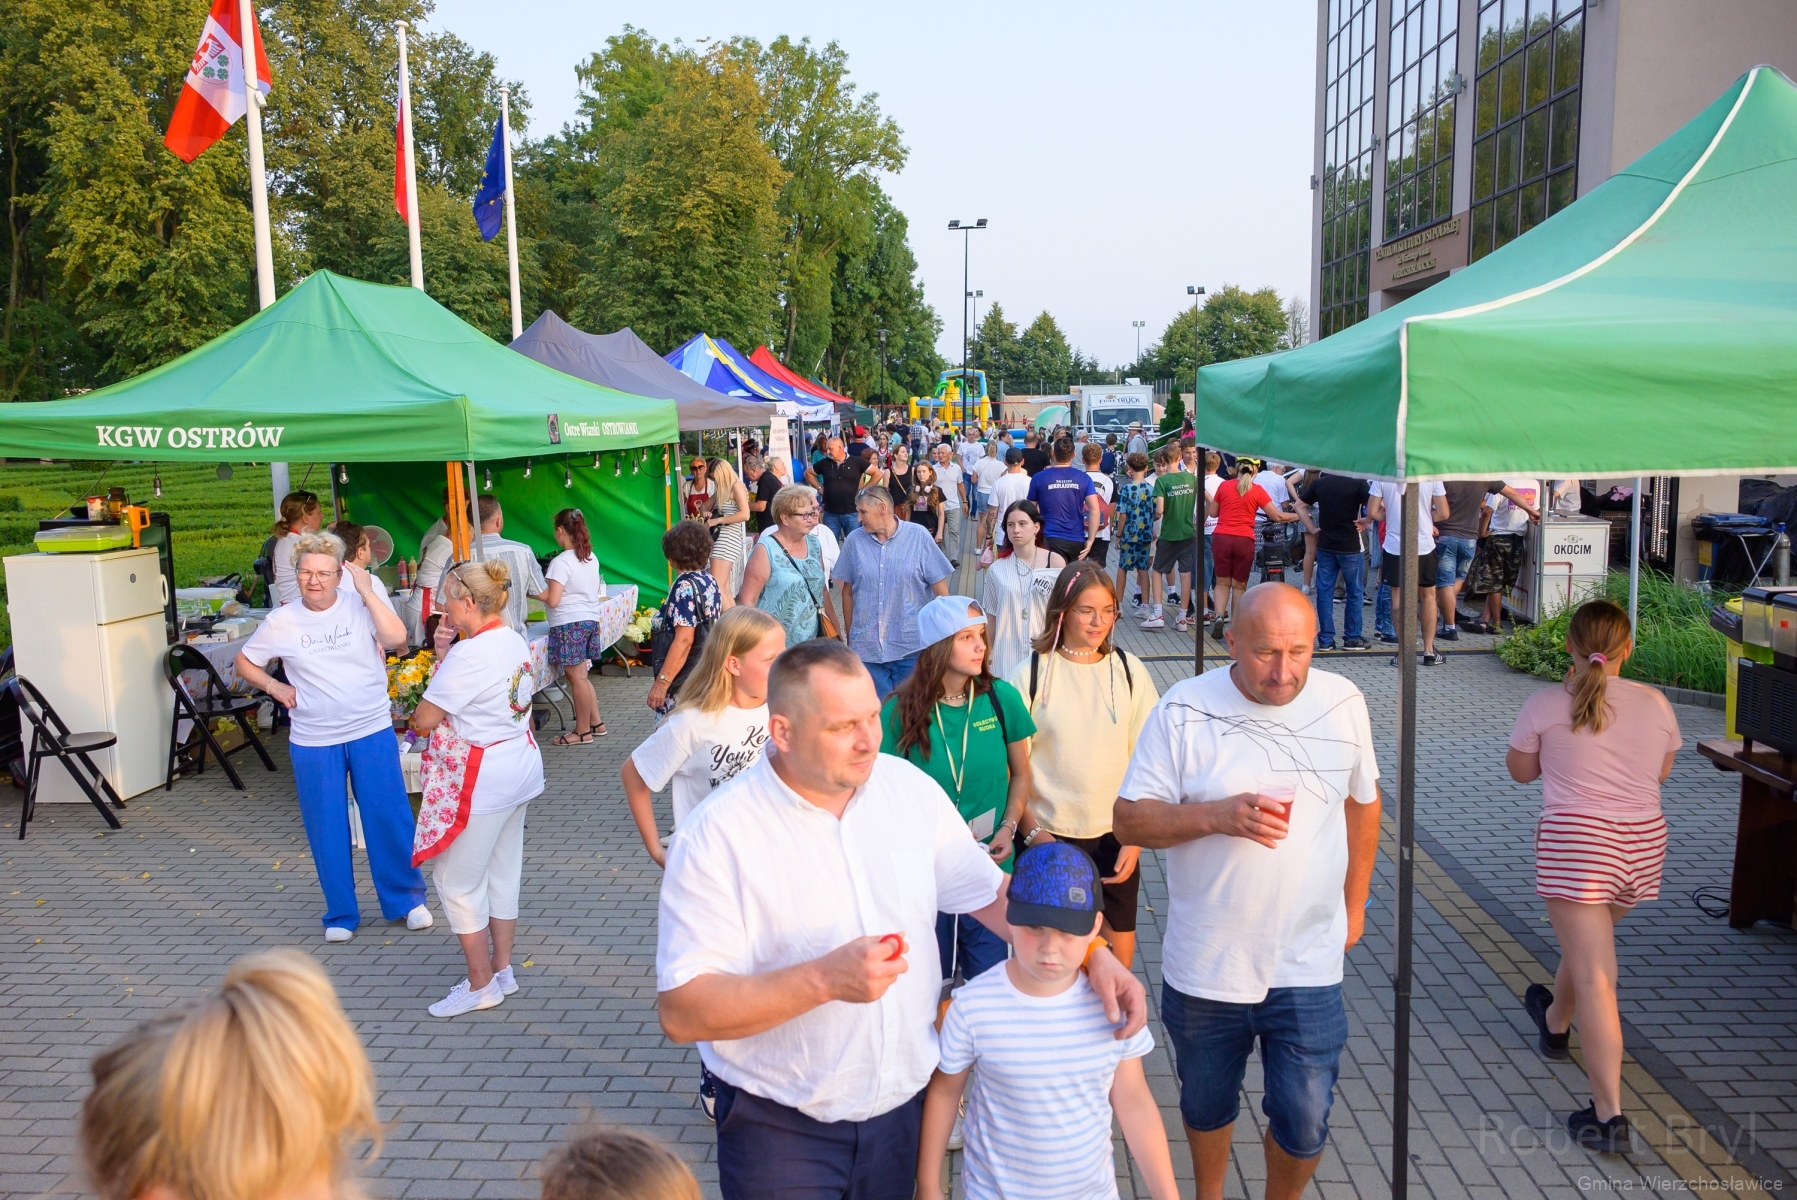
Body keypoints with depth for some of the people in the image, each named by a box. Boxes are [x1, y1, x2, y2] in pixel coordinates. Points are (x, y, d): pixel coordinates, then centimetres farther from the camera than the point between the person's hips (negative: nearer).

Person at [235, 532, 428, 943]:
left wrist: (367, 592, -21)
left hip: (372, 733, -1)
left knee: (389, 819, 5)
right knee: (326, 829, 10)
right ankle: (341, 914, 25)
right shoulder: (280, 622, -1)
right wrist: (273, 685, -4)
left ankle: (407, 898, 23)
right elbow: (244, 662, 12)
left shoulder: (360, 607, -6)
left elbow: (396, 639, -23)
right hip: (313, 742, 1)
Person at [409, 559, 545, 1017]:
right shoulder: (515, 642, 5)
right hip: (518, 767, 10)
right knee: (502, 873, 18)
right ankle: (503, 970, 29)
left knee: (457, 880, 5)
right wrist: (445, 655, -3)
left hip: (481, 780, -9)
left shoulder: (470, 653, -23)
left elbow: (426, 719, -17)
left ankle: (481, 984, 15)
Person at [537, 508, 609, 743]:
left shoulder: (561, 562, -16)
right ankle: (595, 723, 21)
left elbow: (552, 600, -19)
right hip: (590, 619, 8)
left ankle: (582, 731, 6)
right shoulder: (591, 558, 9)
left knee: (577, 678, -1)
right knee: (581, 676, 17)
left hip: (569, 624, -8)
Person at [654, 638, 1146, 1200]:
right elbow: (680, 1011, -22)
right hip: (783, 1128, -4)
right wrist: (823, 980, -31)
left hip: (906, 1104, 4)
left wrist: (1093, 954, -9)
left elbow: (989, 892, 4)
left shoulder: (910, 787, -5)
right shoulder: (717, 835, -20)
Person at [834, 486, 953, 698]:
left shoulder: (918, 536, -6)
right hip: (866, 647, 2)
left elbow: (941, 589, -2)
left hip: (911, 646, -2)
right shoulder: (854, 540, -1)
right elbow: (848, 592, 7)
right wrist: (849, 635, 10)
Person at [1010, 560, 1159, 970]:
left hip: (1116, 837, 2)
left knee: (1118, 959, 10)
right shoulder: (1032, 672, -6)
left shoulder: (1129, 670, 0)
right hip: (1050, 837, -1)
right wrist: (1032, 830, -10)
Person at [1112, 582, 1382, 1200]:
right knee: (1206, 1106, 20)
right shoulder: (1184, 709, -12)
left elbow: (1362, 801, 12)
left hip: (1308, 966, 1)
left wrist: (1354, 902, 17)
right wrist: (1217, 815, -27)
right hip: (1204, 964, -1)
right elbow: (1130, 819, -12)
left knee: (1304, 1124, 6)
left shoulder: (1343, 702, -3)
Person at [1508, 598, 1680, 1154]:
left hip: (1575, 843, -5)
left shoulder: (1545, 705, -9)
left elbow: (1520, 771, 6)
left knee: (1594, 977, -5)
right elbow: (1660, 772, 14)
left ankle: (1608, 1117, -5)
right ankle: (1555, 1023, 54)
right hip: (1643, 843, 5)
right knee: (1590, 943, 29)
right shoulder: (1654, 703, 0)